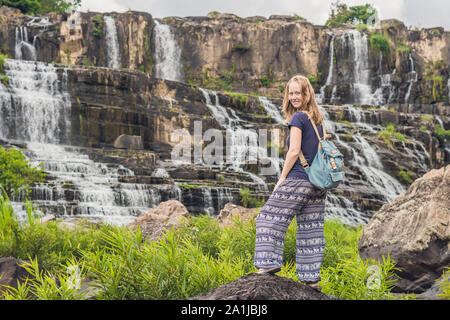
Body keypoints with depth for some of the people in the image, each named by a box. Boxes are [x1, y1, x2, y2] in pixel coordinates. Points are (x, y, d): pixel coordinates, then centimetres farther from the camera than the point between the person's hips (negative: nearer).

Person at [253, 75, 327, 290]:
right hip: (318, 183, 8)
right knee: (311, 229, 7)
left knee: (271, 217, 2)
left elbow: (294, 151, -14)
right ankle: (312, 278, 9)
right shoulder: (318, 119, 16)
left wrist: (282, 179, -7)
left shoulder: (298, 117, -8)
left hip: (298, 179, -8)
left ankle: (270, 262, -3)